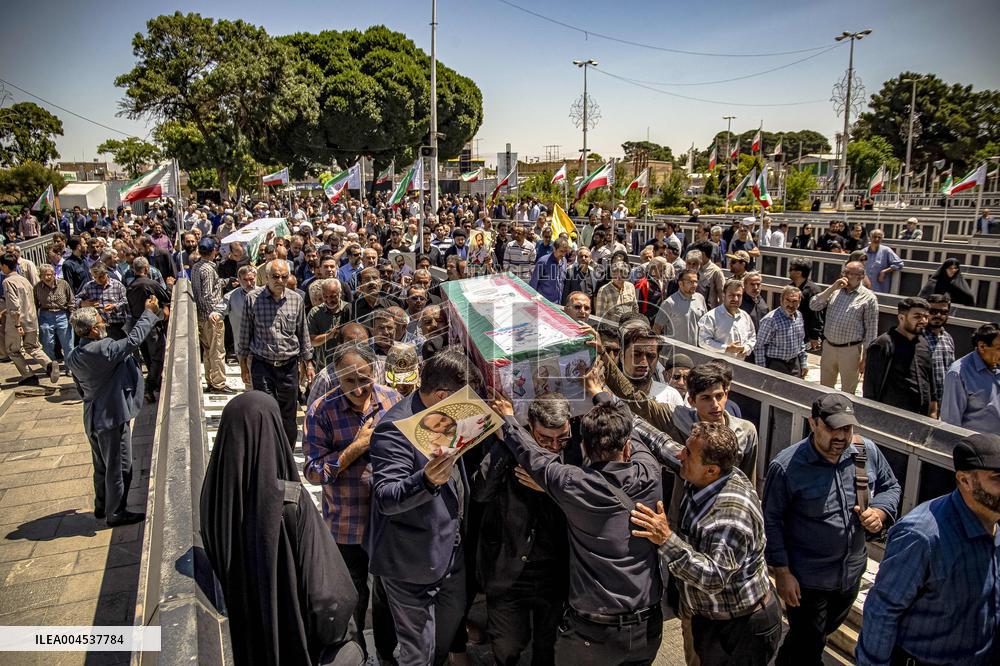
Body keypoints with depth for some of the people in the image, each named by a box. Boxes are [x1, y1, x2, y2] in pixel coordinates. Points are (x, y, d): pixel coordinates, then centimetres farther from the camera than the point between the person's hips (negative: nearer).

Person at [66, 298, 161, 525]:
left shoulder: (72, 356, 3)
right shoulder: (101, 349, -26)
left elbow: (81, 389, 14)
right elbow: (133, 340, -24)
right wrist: (150, 313, -16)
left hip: (93, 418, 9)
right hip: (112, 416, -9)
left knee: (102, 465, 23)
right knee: (119, 467, 6)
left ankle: (102, 507, 37)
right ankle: (116, 513, 17)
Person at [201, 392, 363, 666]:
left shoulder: (214, 495, -17)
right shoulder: (291, 502, -32)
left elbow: (215, 566, 0)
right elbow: (326, 587, -26)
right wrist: (339, 630, -7)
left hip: (246, 626, 5)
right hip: (294, 629, -5)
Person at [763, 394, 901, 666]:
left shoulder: (867, 451, -9)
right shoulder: (786, 467, -23)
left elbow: (890, 486, 9)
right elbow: (771, 521, -16)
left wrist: (879, 512, -12)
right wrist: (782, 572, -15)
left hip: (853, 572, 6)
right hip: (806, 580, -6)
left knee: (824, 632, 29)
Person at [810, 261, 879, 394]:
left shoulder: (868, 298, -8)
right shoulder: (835, 291, 5)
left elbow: (871, 331, -7)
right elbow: (814, 306, -5)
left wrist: (865, 358, -8)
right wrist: (832, 288, -13)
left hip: (850, 350, -4)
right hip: (828, 347, 4)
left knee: (847, 393, 10)